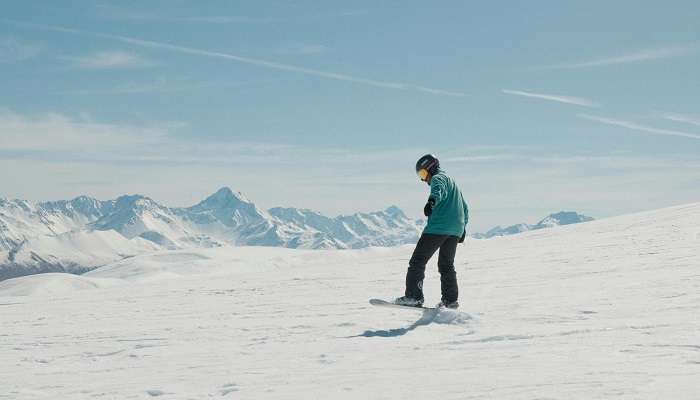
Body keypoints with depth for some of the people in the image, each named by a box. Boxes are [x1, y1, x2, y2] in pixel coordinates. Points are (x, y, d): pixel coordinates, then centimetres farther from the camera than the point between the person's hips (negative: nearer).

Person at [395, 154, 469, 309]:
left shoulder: (438, 178, -1)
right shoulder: (452, 182, 28)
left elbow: (439, 189, -27)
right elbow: (465, 208, 35)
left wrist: (432, 201, -47)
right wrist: (463, 228, 42)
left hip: (438, 227, -9)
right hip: (456, 230, 9)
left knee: (418, 261, -6)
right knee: (446, 265, 18)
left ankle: (413, 296, -15)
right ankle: (450, 300, 14)